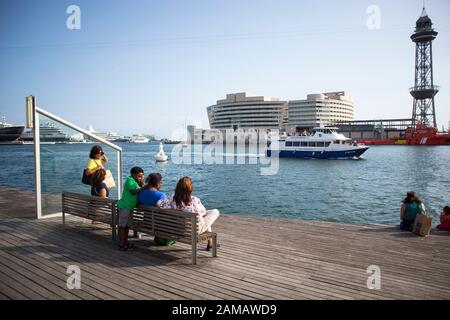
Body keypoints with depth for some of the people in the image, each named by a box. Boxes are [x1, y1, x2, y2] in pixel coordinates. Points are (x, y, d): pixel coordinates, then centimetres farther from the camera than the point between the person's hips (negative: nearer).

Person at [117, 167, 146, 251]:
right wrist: (143, 188, -23)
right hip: (124, 206, -10)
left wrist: (142, 184, -3)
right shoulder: (130, 180, -13)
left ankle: (125, 241, 26)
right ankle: (121, 244, 1)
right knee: (122, 225, -2)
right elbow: (133, 192, -23)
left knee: (127, 225, 16)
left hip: (130, 206, 10)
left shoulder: (135, 182, 16)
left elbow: (140, 193, 10)